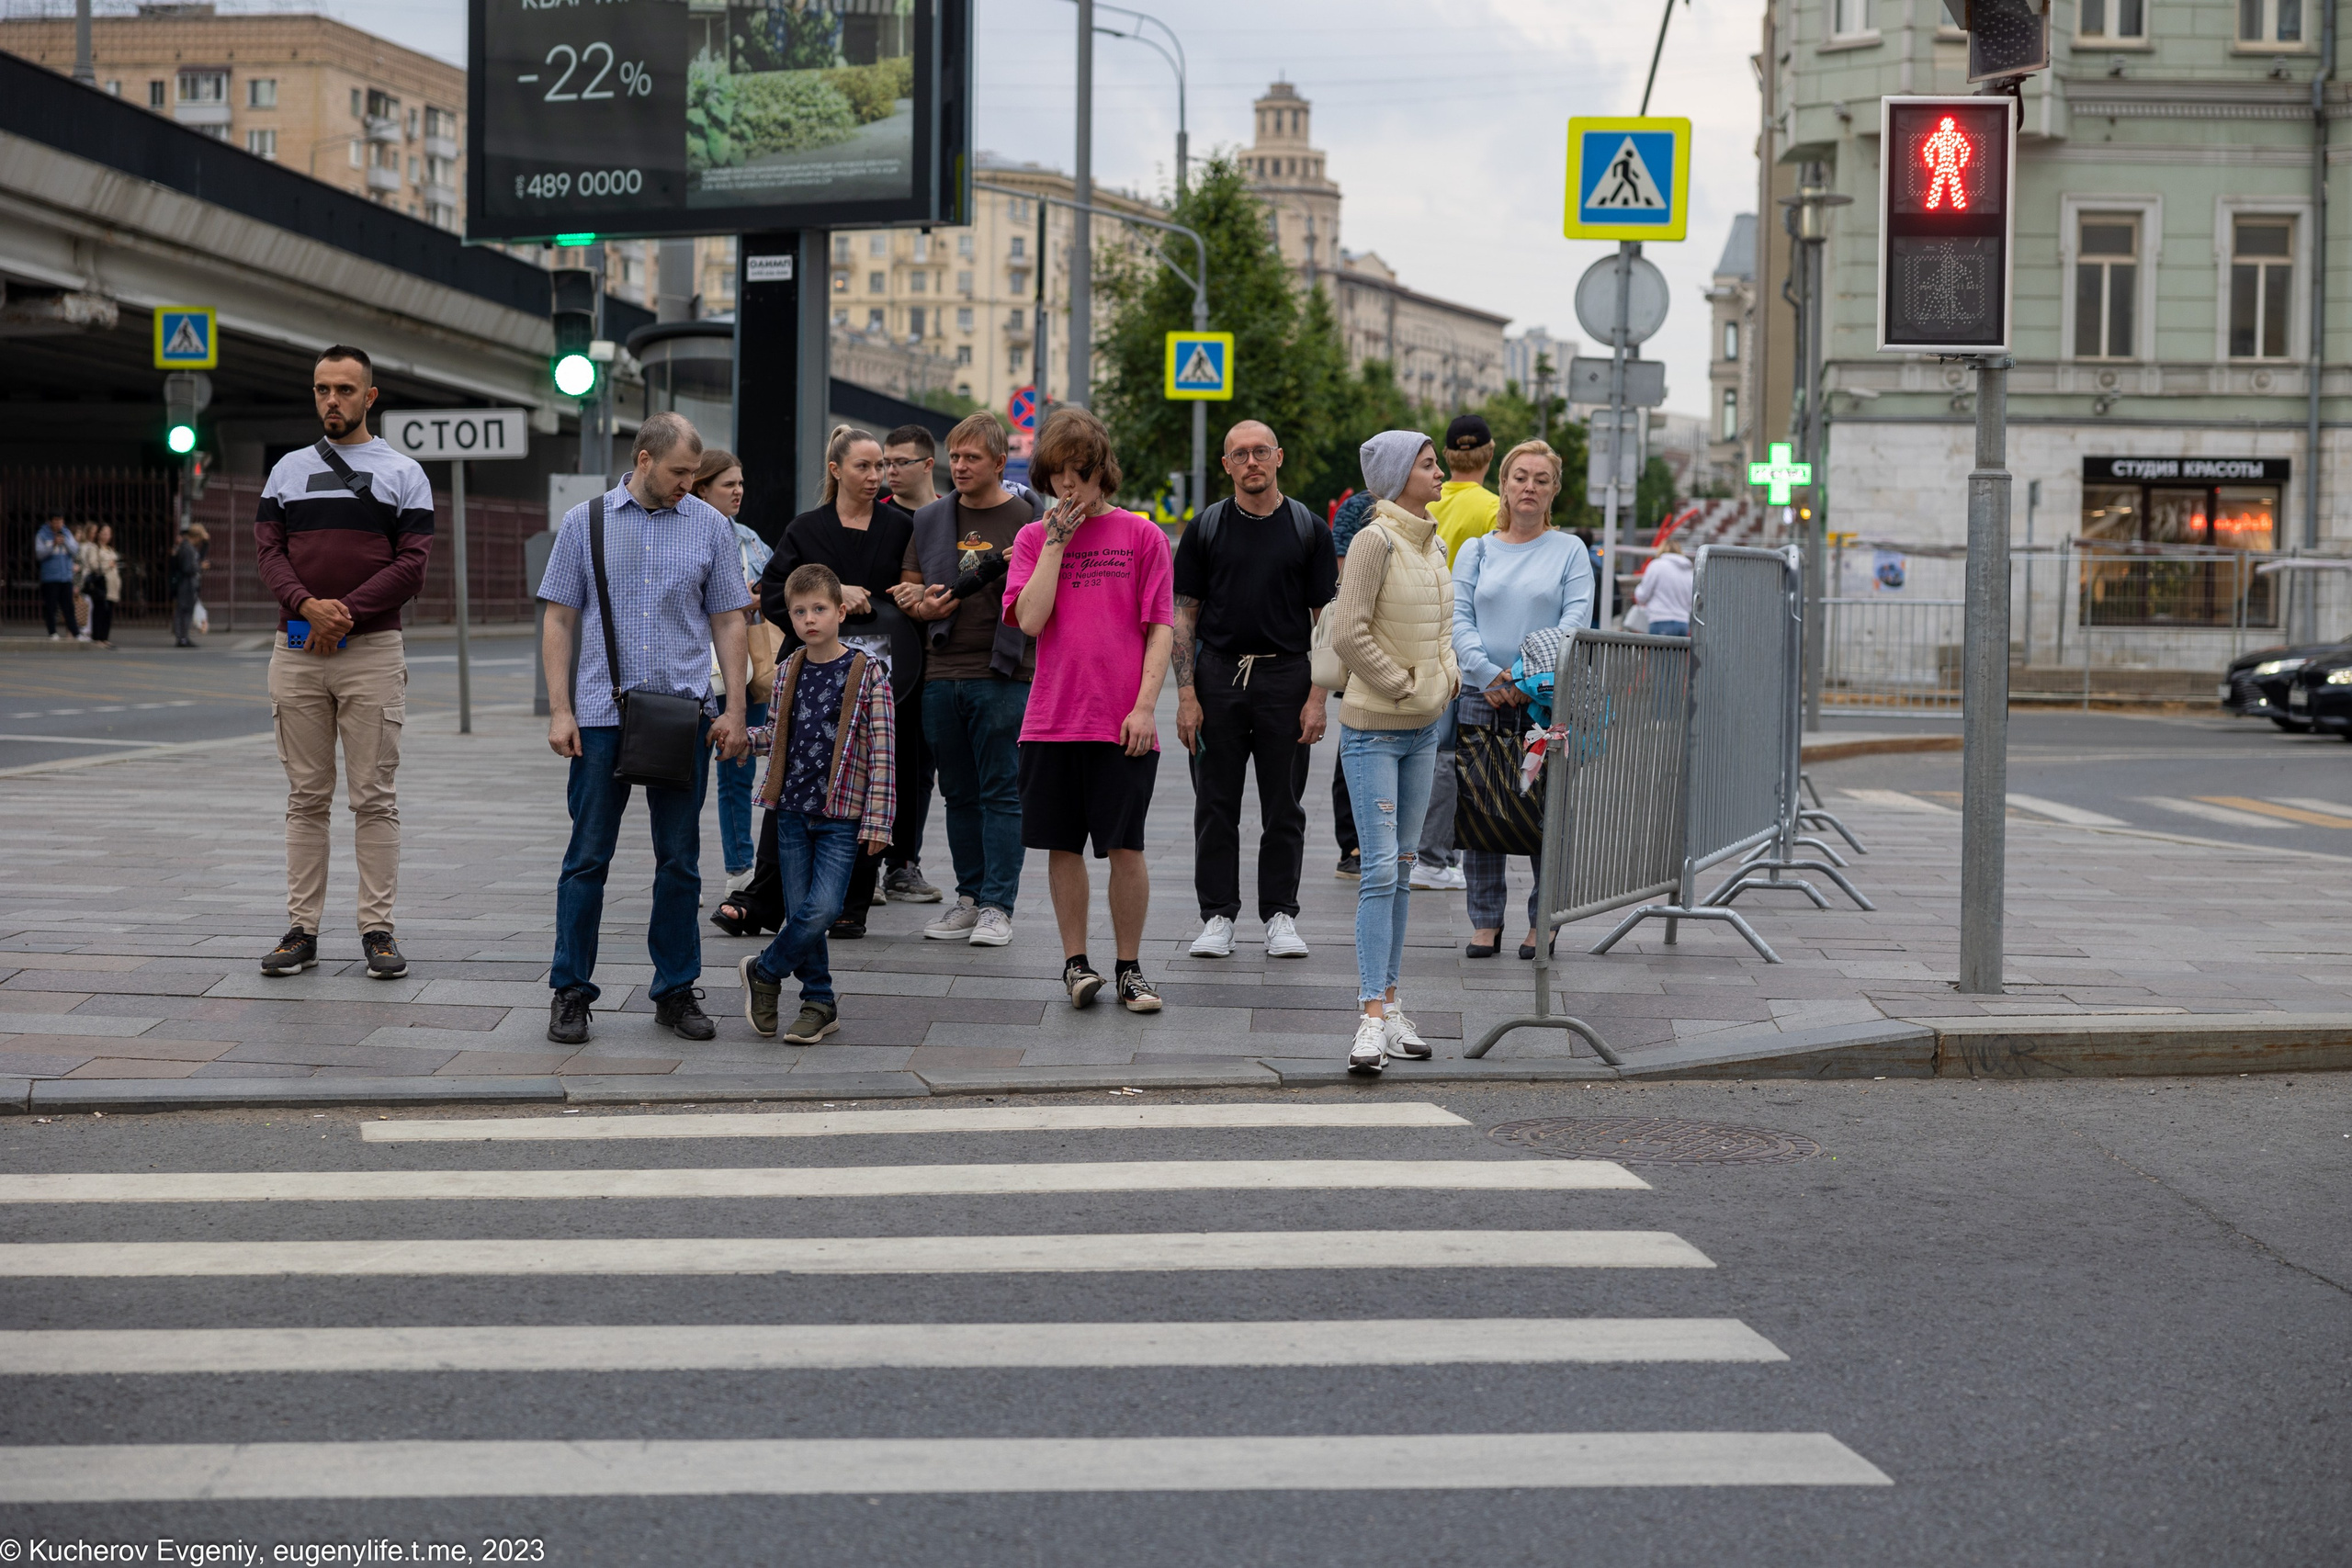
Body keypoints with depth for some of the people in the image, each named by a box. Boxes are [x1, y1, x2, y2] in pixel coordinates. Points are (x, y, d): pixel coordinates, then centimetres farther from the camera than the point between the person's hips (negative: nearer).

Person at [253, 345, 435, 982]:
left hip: (372, 651, -2)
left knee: (375, 797, -3)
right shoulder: (288, 469, 14)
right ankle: (302, 930, 7)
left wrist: (345, 612, -14)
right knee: (306, 797, 5)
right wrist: (307, 605, -15)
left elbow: (412, 564, -4)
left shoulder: (403, 473, 6)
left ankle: (377, 929, 1)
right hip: (296, 650, 3)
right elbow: (268, 551, 5)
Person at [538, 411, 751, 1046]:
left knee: (680, 861, 5)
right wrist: (560, 710, -3)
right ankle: (570, 993, 8)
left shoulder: (710, 526, 6)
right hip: (601, 714, -1)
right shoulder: (584, 522, 4)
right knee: (588, 858, 0)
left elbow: (728, 621, 8)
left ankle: (677, 991, 14)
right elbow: (559, 620, 4)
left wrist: (735, 709, 1)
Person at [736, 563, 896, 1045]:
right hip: (793, 809, 4)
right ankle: (819, 1002, 19)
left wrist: (877, 821, -11)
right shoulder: (788, 672, 7)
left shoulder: (867, 674, -7)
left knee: (822, 909, -14)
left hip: (841, 814, -4)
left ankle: (764, 972, 8)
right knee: (801, 911, 5)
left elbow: (882, 752, -7)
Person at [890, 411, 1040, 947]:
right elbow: (907, 586, 18)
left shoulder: (1028, 517, 0)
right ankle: (969, 898, 18)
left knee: (1000, 792, -4)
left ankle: (998, 906, -1)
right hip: (942, 675, 5)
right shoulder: (930, 519, 13)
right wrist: (920, 603, -4)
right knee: (959, 795, 10)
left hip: (1003, 676, -5)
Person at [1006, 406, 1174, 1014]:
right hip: (1052, 720, 2)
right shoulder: (1034, 538, 8)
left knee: (1125, 846, -1)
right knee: (1063, 846, 6)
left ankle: (1129, 967, 10)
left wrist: (1144, 706, -9)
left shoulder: (1142, 535, 2)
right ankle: (1076, 963, 17)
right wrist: (1058, 539, -6)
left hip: (1122, 724, -2)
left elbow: (1161, 629, 0)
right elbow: (1030, 618, -6)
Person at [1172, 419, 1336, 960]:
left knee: (1284, 808, 5)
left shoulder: (1308, 529, 3)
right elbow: (1184, 615, 4)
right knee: (1216, 805, 4)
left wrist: (1318, 697, -6)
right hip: (1218, 677, 0)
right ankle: (1217, 915, 12)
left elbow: (1326, 619, 3)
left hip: (1286, 679, 0)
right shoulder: (1206, 528, 5)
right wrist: (1186, 694, -5)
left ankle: (1280, 916, 14)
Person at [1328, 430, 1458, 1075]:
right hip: (1373, 729, -8)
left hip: (1424, 729, 8)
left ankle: (1389, 1003, 17)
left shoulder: (1434, 544, 11)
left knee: (1401, 867, 11)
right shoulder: (1376, 540, -13)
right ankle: (1372, 1019, -12)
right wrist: (1403, 686, -14)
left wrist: (1447, 676, 6)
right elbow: (1349, 633, -18)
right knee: (1380, 870, -12)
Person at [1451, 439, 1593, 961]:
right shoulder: (1476, 550, 12)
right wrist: (1488, 674, -12)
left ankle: (1543, 922, 8)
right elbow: (1459, 618, 4)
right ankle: (1485, 922, 9)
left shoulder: (1570, 550, 7)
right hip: (1482, 699, 2)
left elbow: (1576, 618, -4)